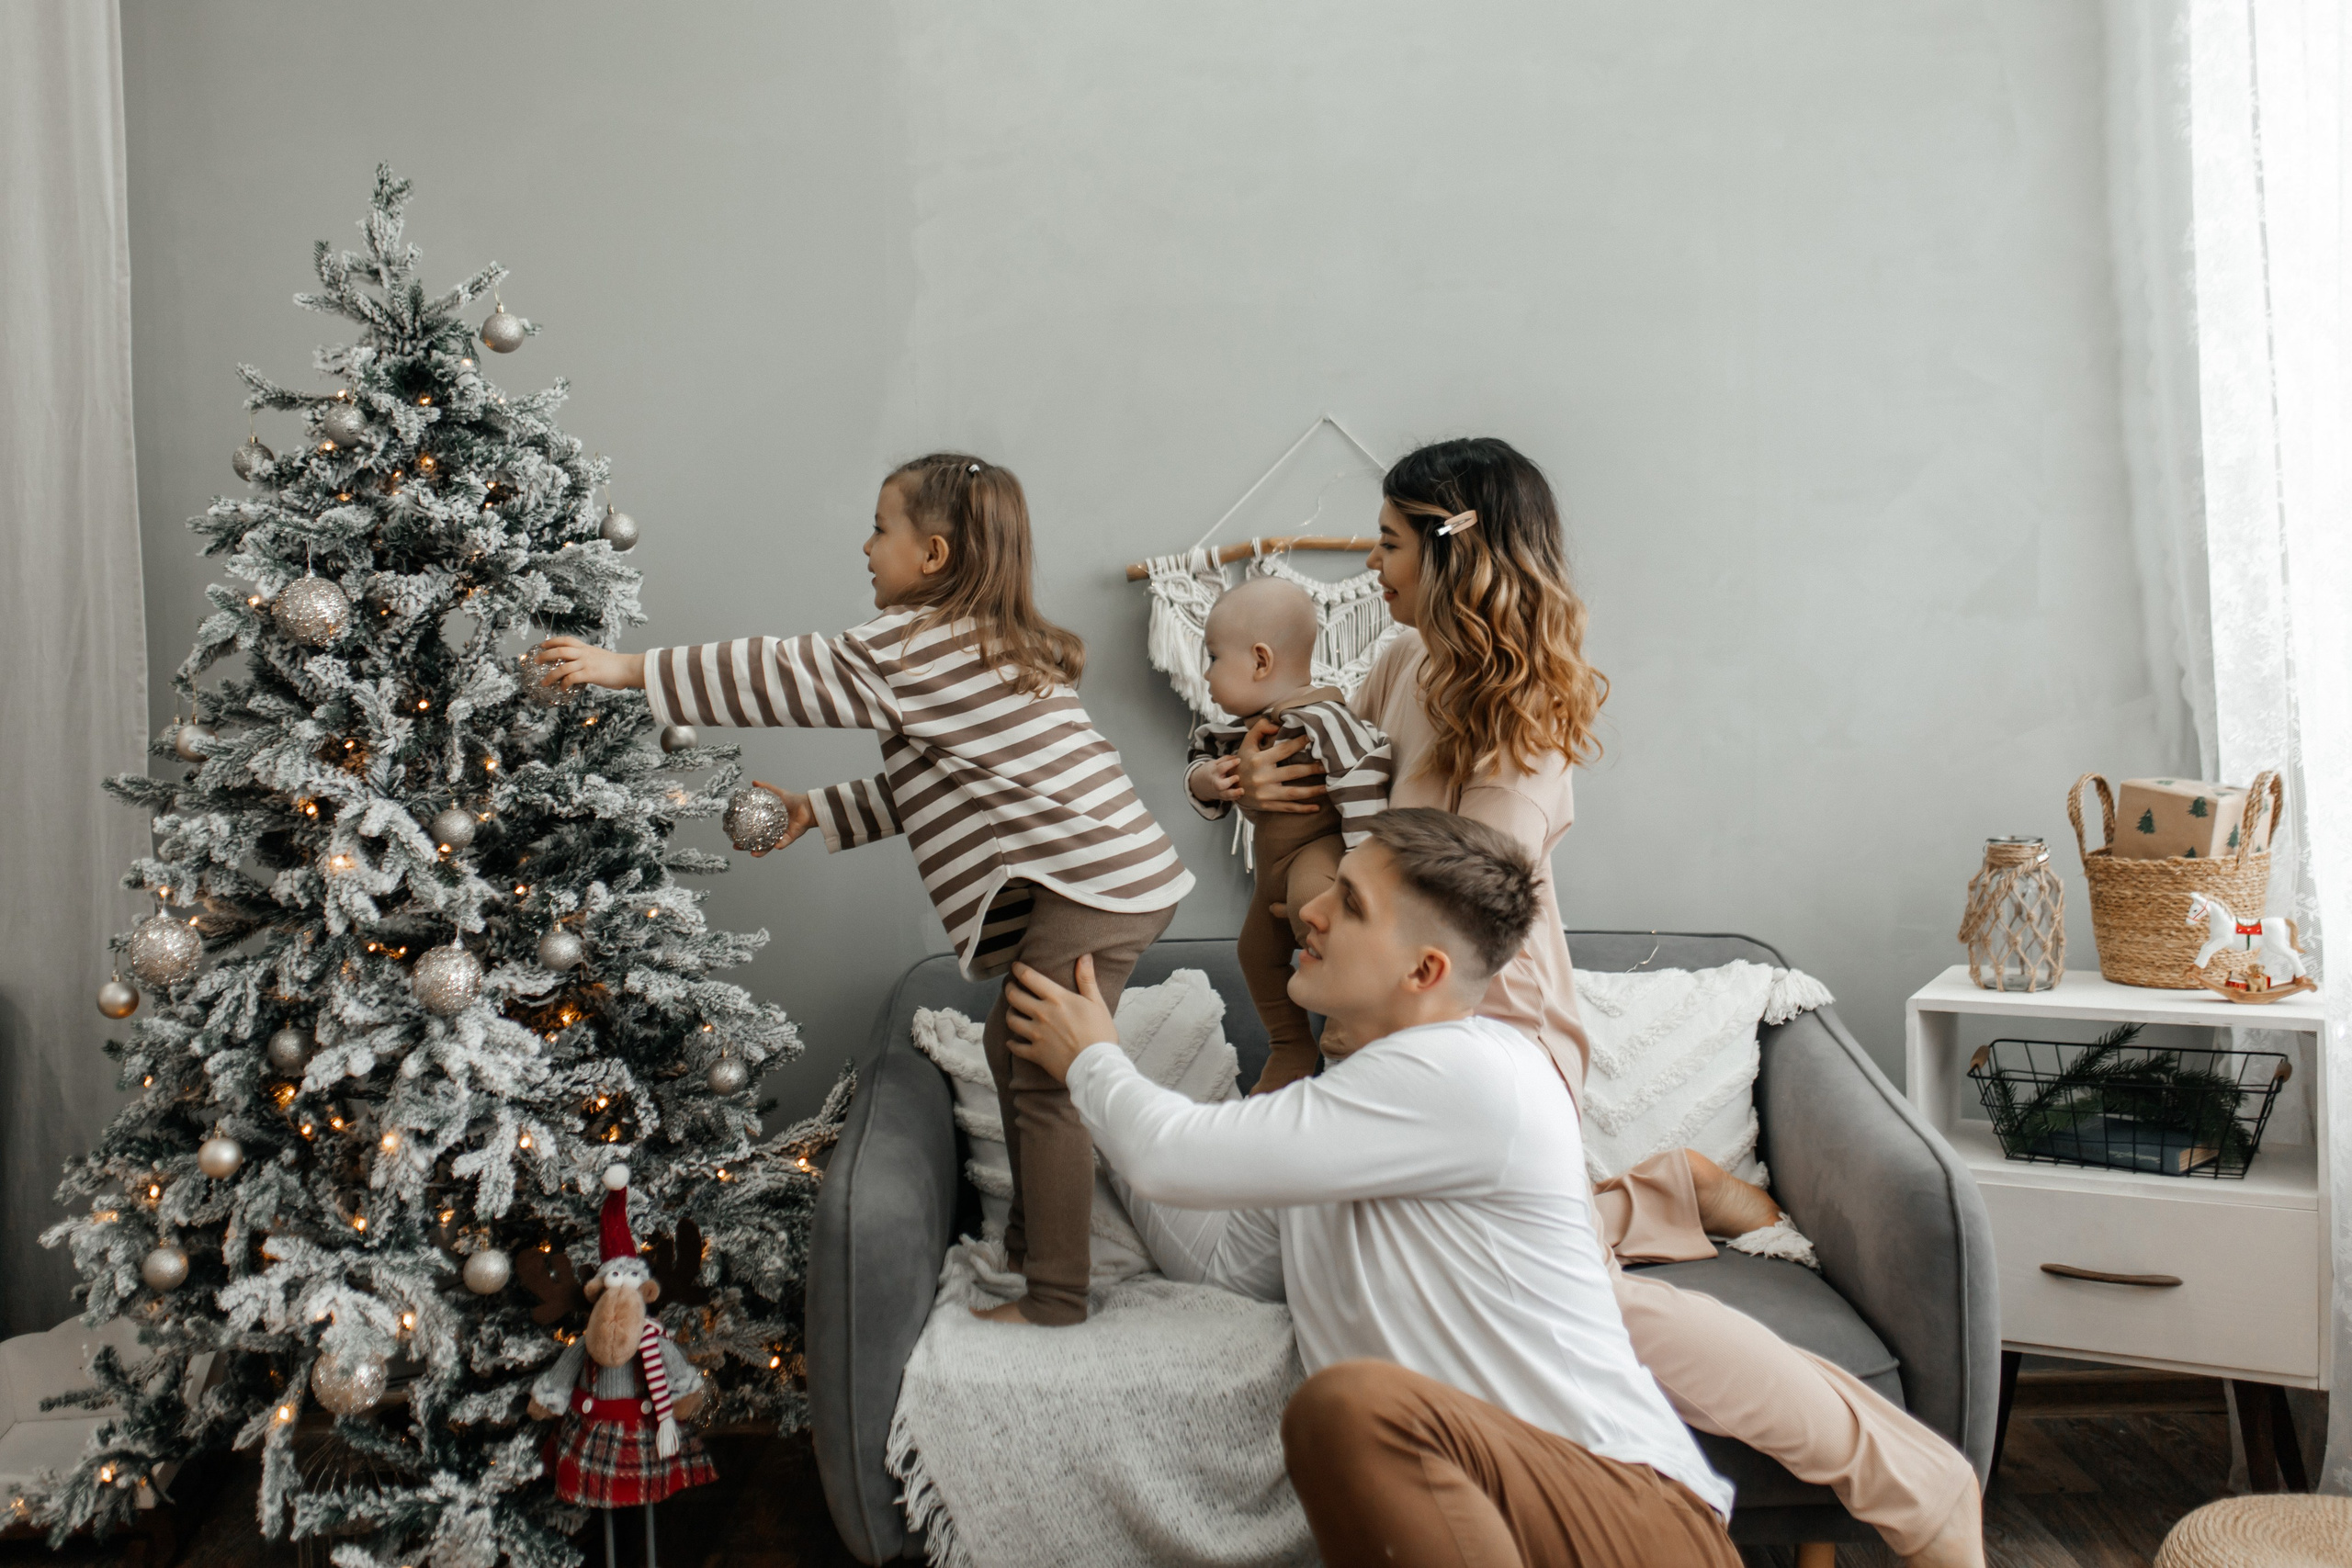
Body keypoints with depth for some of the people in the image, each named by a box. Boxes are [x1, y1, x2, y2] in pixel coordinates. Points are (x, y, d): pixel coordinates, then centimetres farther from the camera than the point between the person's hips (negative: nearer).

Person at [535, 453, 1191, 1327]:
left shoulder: (918, 647, -13)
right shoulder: (991, 647, 18)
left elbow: (786, 678, -11)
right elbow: (912, 789, 22)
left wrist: (630, 669, -6)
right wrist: (817, 811, 16)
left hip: (1095, 883, -10)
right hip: (1103, 875, 10)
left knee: (1044, 1083, -2)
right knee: (1012, 1051, 19)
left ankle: (1055, 1300, 8)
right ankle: (1029, 1247, 32)